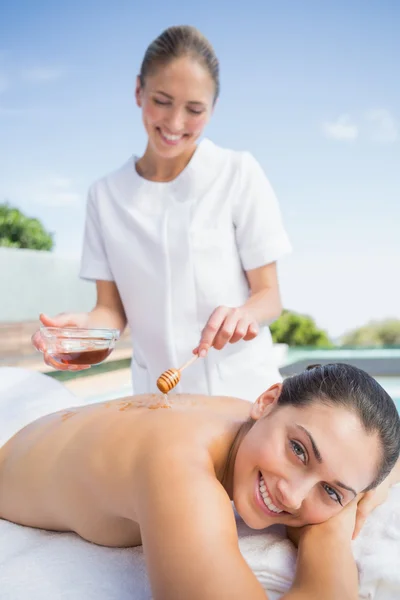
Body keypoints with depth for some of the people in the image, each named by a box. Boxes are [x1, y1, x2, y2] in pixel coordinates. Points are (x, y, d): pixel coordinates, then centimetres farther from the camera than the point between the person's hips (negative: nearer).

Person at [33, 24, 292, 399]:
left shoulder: (239, 174, -7)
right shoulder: (106, 195, 1)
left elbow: (269, 294, -6)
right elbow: (113, 308, 0)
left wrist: (244, 314, -27)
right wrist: (86, 326, -21)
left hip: (242, 388, -1)